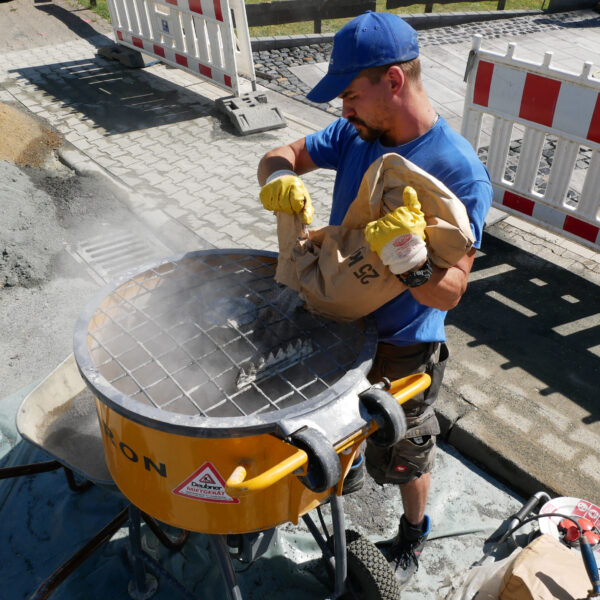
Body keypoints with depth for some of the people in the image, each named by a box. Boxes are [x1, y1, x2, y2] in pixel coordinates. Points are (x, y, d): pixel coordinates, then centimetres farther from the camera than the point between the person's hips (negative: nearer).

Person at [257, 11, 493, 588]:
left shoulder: (460, 172, -27)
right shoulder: (357, 134, -8)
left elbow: (450, 292, -29)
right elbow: (280, 155, -2)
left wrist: (411, 265, -50)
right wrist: (280, 179, -26)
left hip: (400, 349, -6)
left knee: (403, 453, 18)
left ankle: (413, 535, 49)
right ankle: (348, 471, 64)